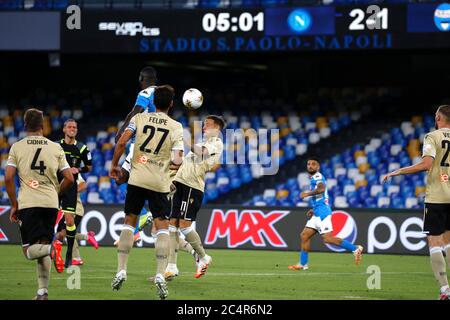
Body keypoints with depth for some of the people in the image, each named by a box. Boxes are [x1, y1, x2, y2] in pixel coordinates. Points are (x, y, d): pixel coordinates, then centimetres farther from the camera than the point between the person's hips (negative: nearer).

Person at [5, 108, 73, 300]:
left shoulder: (17, 147, 3)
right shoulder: (56, 148, 8)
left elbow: (8, 178, -3)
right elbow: (69, 179, 7)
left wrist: (14, 205, 8)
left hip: (27, 204, -2)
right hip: (51, 204, 3)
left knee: (29, 250, 2)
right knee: (42, 245, 12)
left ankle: (50, 248, -31)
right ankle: (43, 292, 4)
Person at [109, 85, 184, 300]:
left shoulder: (139, 118, 3)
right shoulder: (176, 127, 0)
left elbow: (122, 141, -8)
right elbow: (177, 160, -8)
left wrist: (115, 165, 5)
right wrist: (176, 162, 16)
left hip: (137, 178, 1)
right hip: (160, 183, -1)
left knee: (129, 223, 12)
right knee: (162, 227, 2)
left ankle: (121, 270, 6)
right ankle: (160, 274, -11)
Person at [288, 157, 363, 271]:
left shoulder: (317, 176, -7)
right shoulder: (314, 178, 23)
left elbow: (321, 188, -29)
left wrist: (307, 194, -17)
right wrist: (313, 210, 25)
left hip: (322, 212, -10)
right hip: (318, 213, 10)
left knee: (327, 238, -17)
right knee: (304, 236, 10)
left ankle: (355, 249, -14)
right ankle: (302, 264, 14)